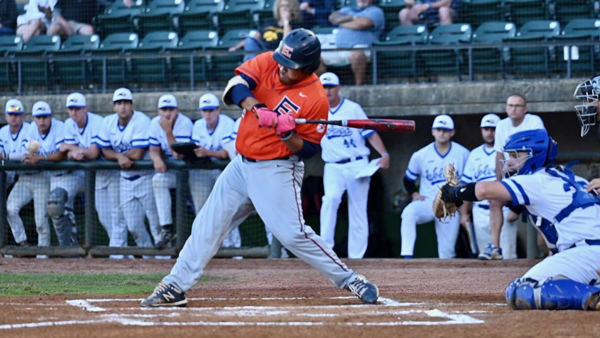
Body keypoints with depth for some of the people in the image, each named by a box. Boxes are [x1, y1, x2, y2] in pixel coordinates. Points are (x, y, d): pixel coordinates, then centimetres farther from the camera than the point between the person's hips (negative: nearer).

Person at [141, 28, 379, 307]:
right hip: (242, 166, 6)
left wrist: (287, 133, -29)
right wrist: (259, 109, -30)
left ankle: (349, 280, -5)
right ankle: (175, 287, 15)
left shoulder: (316, 99, -15)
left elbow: (308, 149, -11)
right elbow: (237, 84, -15)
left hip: (277, 171, -6)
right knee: (207, 226, 8)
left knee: (292, 233, -16)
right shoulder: (267, 63, -1)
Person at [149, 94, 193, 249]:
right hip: (169, 169, 4)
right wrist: (157, 159, -23)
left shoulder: (185, 123, -20)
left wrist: (168, 131, -37)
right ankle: (167, 229, -26)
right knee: (158, 180, -26)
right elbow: (154, 150, 1)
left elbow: (178, 155, -28)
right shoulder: (155, 123, -2)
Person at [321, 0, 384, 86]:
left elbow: (364, 23, -9)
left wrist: (342, 23, 6)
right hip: (338, 48, 6)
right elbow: (333, 17, 10)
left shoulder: (375, 11, 12)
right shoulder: (347, 10, 30)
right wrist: (352, 17, -3)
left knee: (357, 54, -41)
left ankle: (359, 86, -32)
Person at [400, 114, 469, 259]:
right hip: (427, 203, -1)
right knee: (409, 212, -33)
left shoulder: (463, 154, 1)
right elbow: (408, 180, 13)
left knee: (447, 251, 1)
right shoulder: (420, 155, 1)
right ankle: (407, 257, -38)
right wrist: (414, 194, -5)